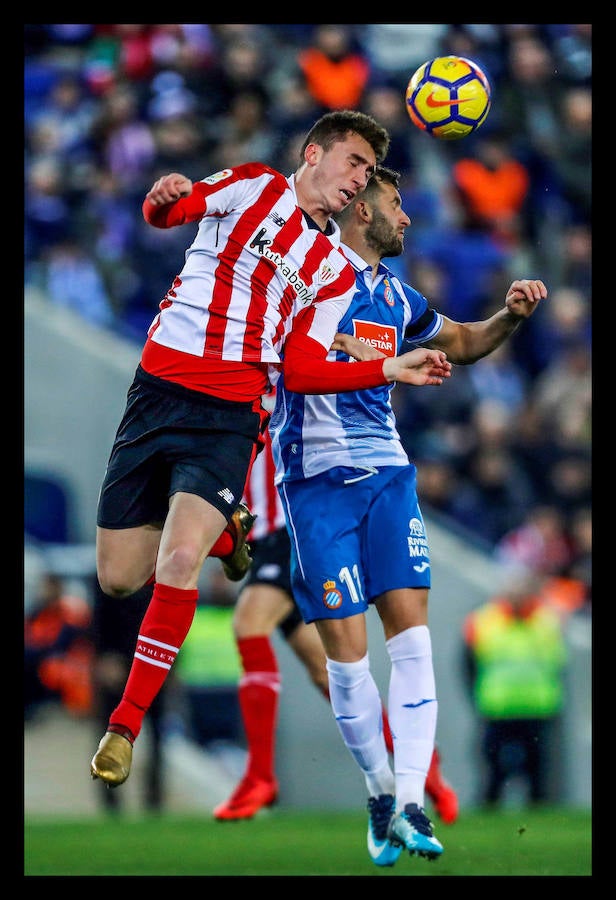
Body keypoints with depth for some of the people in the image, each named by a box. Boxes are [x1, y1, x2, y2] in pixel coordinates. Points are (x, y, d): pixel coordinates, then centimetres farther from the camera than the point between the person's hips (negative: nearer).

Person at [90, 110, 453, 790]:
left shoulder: (335, 271, 14)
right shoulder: (255, 187, 7)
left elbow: (300, 370, 10)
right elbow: (163, 212, -5)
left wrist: (391, 369, 0)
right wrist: (164, 198, -30)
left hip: (229, 420, 1)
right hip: (156, 394, -1)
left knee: (178, 563, -23)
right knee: (117, 579, 2)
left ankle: (126, 725, -11)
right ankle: (220, 530, 33)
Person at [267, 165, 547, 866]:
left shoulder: (395, 294, 17)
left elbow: (462, 343, 32)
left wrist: (511, 316, 13)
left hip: (387, 472, 6)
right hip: (316, 480, -6)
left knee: (411, 634, -9)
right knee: (346, 649, -5)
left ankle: (410, 801, -12)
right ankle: (379, 791, 12)